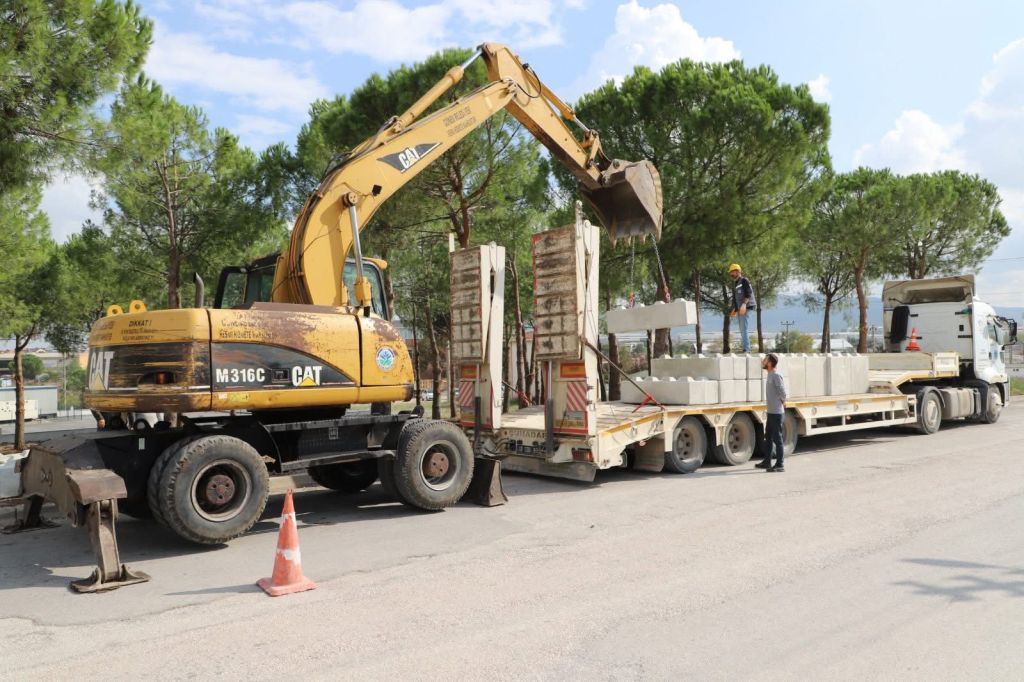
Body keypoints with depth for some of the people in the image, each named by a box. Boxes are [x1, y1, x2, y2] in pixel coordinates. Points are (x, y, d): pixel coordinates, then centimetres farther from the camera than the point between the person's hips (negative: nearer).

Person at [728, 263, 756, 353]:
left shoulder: (744, 281, -4)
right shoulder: (736, 284, 21)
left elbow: (748, 294, -15)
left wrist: (744, 304, -26)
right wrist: (734, 310, 25)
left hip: (746, 308, -9)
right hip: (740, 309, 9)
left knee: (743, 329, -15)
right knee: (742, 330, 10)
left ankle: (746, 349, -16)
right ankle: (745, 349, 14)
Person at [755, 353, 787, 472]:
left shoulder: (776, 376, -16)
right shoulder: (770, 375, 13)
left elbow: (782, 393, -18)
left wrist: (782, 403, -4)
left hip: (776, 412, -10)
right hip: (771, 411, 10)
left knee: (777, 438, -4)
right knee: (768, 437, 16)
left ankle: (779, 465, 1)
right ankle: (767, 461, 26)